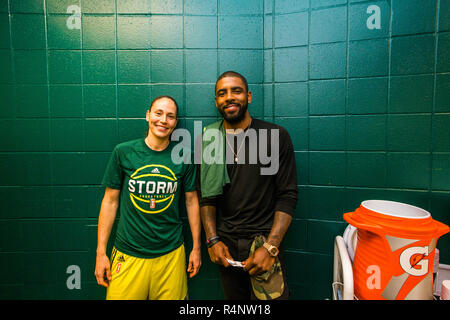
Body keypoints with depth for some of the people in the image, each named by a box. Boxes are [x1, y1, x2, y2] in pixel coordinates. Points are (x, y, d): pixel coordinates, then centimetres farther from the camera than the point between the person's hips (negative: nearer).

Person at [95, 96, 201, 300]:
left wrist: (196, 248, 6)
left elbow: (191, 200, 5)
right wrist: (101, 252, 0)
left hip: (171, 254, 1)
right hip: (128, 255, 0)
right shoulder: (123, 152, -5)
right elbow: (110, 201, 0)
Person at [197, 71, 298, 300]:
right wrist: (212, 240, -2)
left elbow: (287, 196, -7)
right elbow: (205, 196, 6)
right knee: (234, 297, 17)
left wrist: (270, 247, -14)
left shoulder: (276, 136, -6)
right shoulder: (208, 140, 3)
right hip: (225, 242, 3)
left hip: (264, 238, -2)